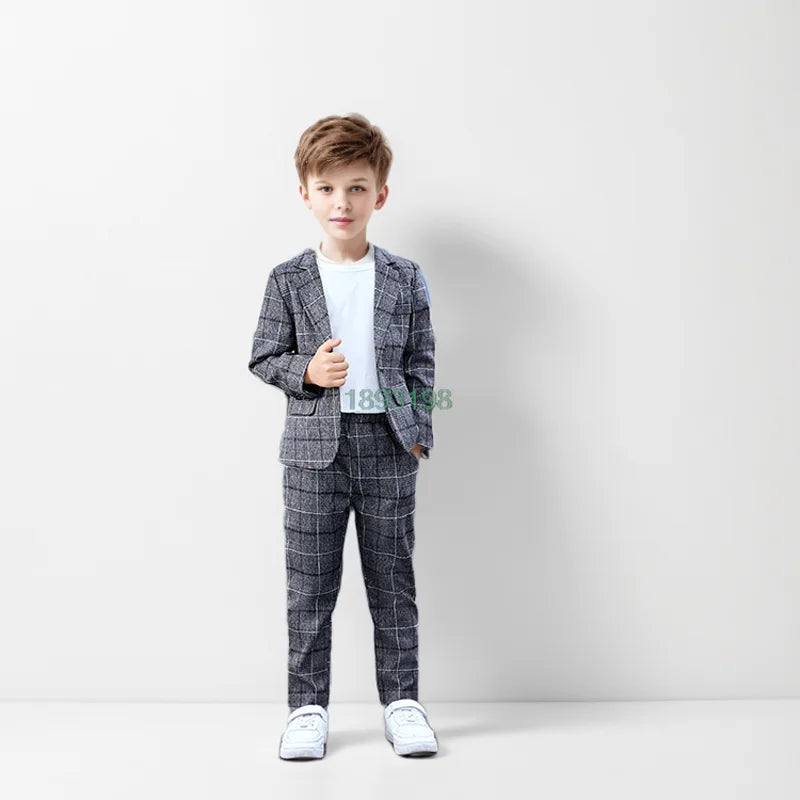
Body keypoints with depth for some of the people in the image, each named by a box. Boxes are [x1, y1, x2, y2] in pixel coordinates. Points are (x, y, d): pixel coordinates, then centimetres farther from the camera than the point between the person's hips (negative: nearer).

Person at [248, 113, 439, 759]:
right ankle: (308, 707, 18)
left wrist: (418, 433, -1)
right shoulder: (289, 280, 3)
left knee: (393, 583, 8)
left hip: (388, 446, 0)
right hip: (315, 446, 0)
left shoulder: (405, 278, 5)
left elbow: (421, 362, 6)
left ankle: (402, 701, 21)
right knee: (310, 587, 6)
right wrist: (306, 372, -13)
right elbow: (263, 358, 7)